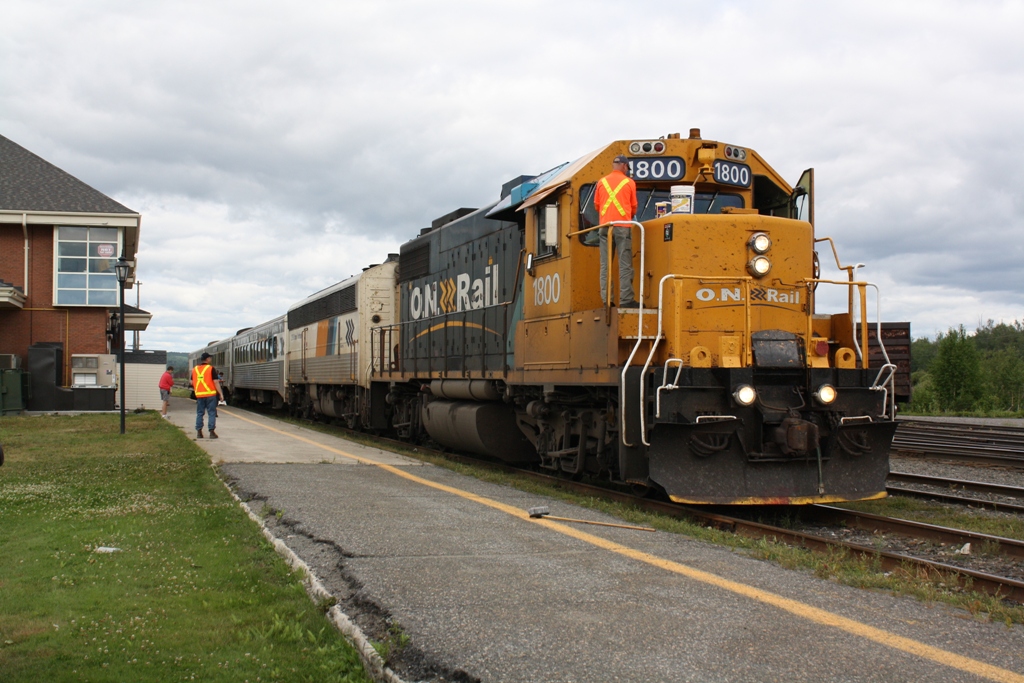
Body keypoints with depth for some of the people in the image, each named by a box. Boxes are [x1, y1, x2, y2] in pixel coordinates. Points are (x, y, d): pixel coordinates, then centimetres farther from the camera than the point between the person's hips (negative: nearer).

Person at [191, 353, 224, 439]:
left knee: (199, 413, 11)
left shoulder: (195, 369, 8)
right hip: (210, 394, -4)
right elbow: (216, 382, -11)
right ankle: (212, 432, -2)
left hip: (199, 395, 4)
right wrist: (221, 394, -8)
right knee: (211, 413, 1)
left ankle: (199, 432, 9)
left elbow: (193, 383, 14)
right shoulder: (211, 369, -7)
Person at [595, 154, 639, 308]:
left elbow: (596, 205, 15)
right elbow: (633, 207, 10)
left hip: (605, 226, 3)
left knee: (605, 265, 3)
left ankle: (606, 300, -1)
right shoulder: (629, 182, 4)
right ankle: (626, 299, -9)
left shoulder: (602, 182, 10)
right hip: (623, 226, -3)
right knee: (625, 265, -3)